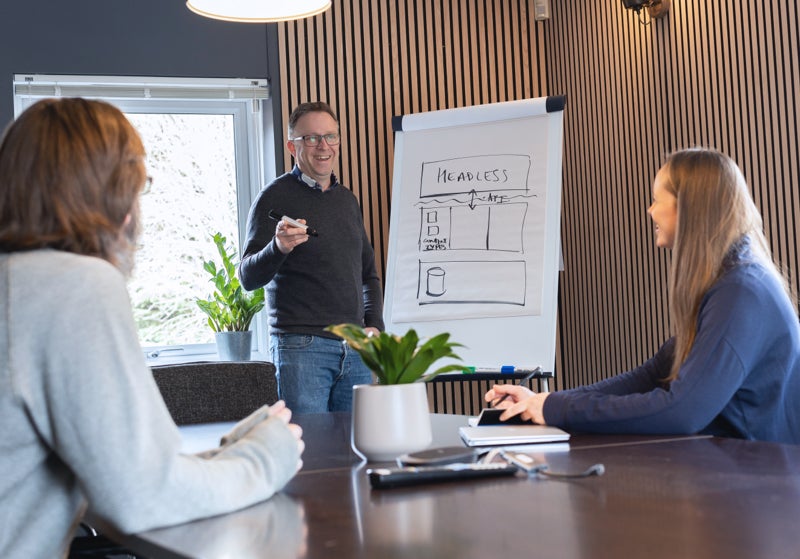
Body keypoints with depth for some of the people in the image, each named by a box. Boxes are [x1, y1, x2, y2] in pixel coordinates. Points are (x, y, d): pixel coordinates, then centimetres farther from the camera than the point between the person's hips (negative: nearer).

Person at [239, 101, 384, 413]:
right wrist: (279, 248, -28)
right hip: (301, 346, -5)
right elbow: (248, 278, -8)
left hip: (355, 349, 6)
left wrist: (374, 325, 10)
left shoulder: (347, 199, 16)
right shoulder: (275, 197, -2)